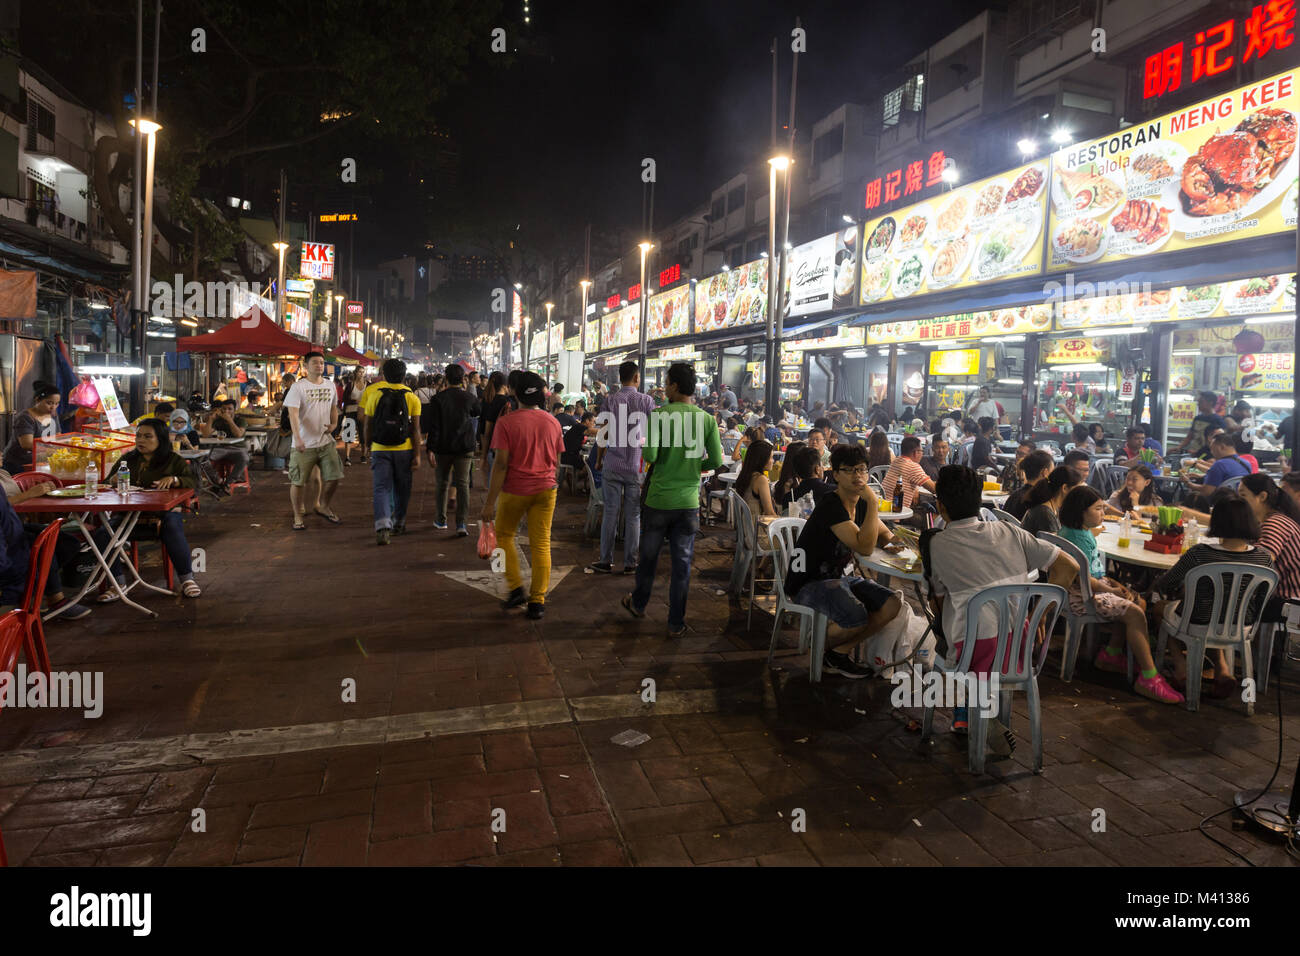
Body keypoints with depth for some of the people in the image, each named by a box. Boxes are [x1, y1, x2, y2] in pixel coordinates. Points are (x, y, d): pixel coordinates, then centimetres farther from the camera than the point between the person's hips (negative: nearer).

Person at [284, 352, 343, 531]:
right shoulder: (298, 387, -8)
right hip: (304, 444, -5)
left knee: (334, 477, 5)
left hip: (326, 441, 5)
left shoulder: (330, 386, 10)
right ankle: (298, 516, 18)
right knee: (298, 481, 2)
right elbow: (293, 414, -17)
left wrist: (334, 424, 6)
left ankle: (323, 507, 28)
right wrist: (297, 438, -29)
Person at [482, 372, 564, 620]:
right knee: (541, 544, 7)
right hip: (545, 488, 3)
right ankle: (537, 601, 11)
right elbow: (556, 462, 10)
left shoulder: (506, 422, -10)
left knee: (504, 535, 19)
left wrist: (490, 501, -11)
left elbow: (501, 464, -14)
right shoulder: (552, 422, 3)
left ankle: (516, 588, 13)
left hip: (515, 489, -3)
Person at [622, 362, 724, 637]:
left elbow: (650, 454, -19)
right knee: (682, 562, 8)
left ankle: (638, 604, 39)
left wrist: (663, 458, 4)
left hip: (659, 498, -1)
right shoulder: (707, 419, -2)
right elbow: (716, 461, -3)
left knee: (649, 555, 18)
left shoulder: (659, 415, -11)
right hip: (688, 501, 2)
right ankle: (676, 623, 15)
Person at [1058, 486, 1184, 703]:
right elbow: (1083, 577, -23)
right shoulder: (1078, 537, -20)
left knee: (1139, 602, 12)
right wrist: (1112, 591, -13)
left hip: (1094, 587, 11)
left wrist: (1115, 584, 12)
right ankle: (1149, 679, -18)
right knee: (1134, 613, -21)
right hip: (1081, 595, -11)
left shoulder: (1085, 532, 14)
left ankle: (1110, 654, 17)